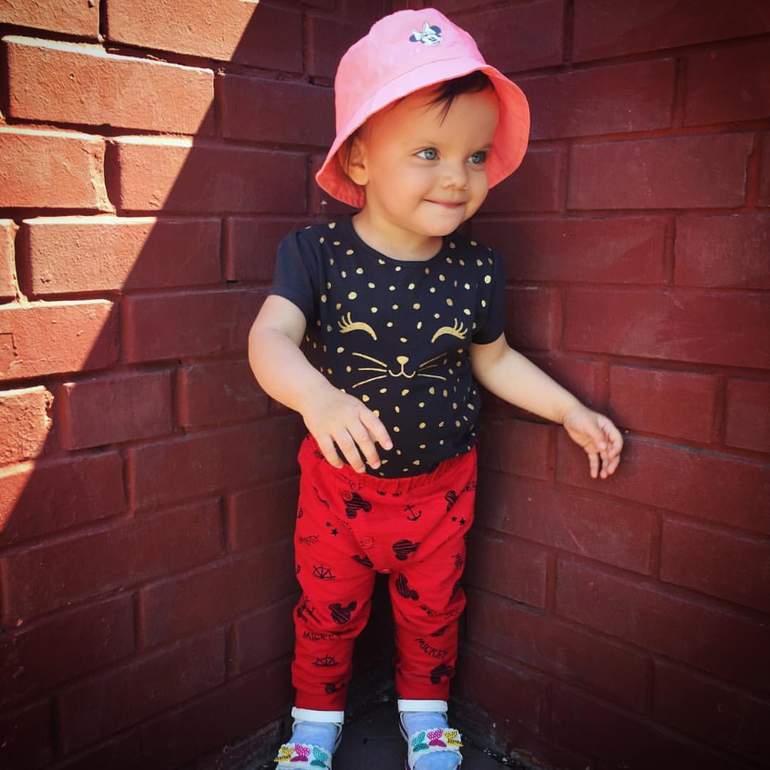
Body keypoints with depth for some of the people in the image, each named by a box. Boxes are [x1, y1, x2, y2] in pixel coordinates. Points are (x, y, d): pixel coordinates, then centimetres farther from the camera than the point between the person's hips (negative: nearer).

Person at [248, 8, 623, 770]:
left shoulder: (477, 268, -9)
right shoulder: (316, 252, -17)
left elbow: (493, 360, 5)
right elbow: (271, 337, -30)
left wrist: (571, 410, 3)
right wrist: (317, 396, -49)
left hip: (440, 485, 2)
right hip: (338, 482, -1)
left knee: (432, 608, 22)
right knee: (326, 609, 19)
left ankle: (424, 708, 50)